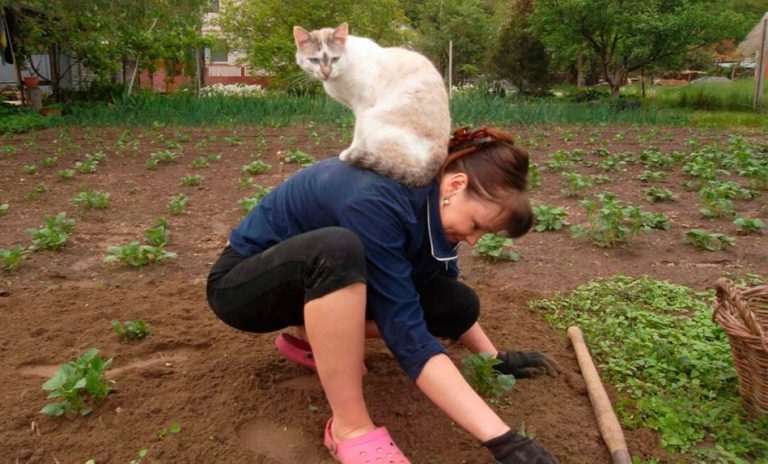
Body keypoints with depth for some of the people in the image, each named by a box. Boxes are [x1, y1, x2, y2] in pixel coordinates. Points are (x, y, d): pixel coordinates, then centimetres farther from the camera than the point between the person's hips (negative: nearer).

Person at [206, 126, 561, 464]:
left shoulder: (429, 197, -9)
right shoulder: (377, 201, -34)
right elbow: (407, 331, -36)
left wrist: (495, 359, 5)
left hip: (326, 282, 7)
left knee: (458, 304, -10)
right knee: (338, 249, -41)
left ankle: (315, 337, 4)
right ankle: (351, 428, -26)